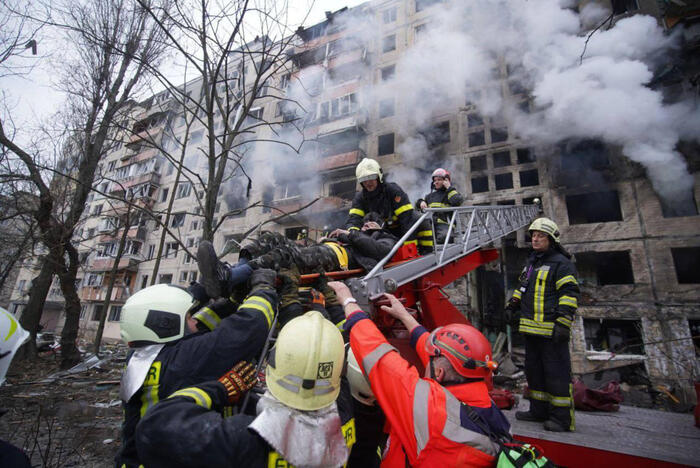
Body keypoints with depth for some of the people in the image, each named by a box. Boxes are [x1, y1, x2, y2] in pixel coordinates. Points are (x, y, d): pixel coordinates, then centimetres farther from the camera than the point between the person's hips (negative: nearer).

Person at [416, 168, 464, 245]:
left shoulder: (451, 192, 16)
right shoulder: (431, 195, 31)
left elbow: (457, 202, -6)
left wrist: (449, 188, 3)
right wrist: (421, 202, 13)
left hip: (444, 223, -4)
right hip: (430, 222, 5)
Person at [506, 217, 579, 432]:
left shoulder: (561, 263, -8)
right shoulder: (531, 261, 17)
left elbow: (570, 294, -15)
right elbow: (523, 287, 28)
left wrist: (563, 323, -21)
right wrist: (512, 305, 20)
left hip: (551, 330, -9)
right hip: (532, 328, 9)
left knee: (556, 373, -1)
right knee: (534, 370, 15)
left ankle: (562, 417, 11)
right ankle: (539, 410, 28)